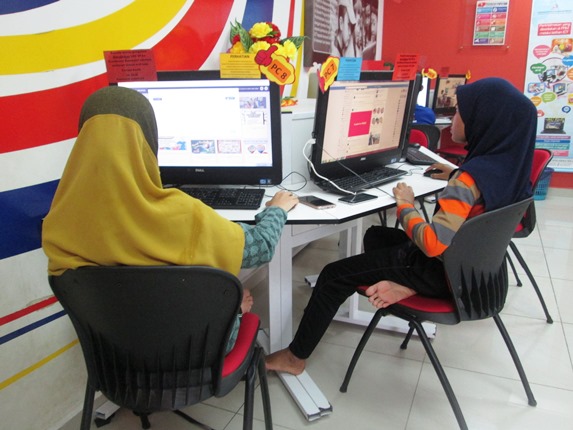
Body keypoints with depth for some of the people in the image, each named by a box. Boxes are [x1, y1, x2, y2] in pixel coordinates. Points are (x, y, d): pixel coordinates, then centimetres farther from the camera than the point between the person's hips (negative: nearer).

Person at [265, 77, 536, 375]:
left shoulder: (471, 177, -29)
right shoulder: (506, 163, -3)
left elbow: (433, 244, -33)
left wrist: (405, 206, -20)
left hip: (440, 271, -9)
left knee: (334, 275, 0)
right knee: (376, 235, 27)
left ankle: (296, 356, 10)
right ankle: (404, 285, 11)